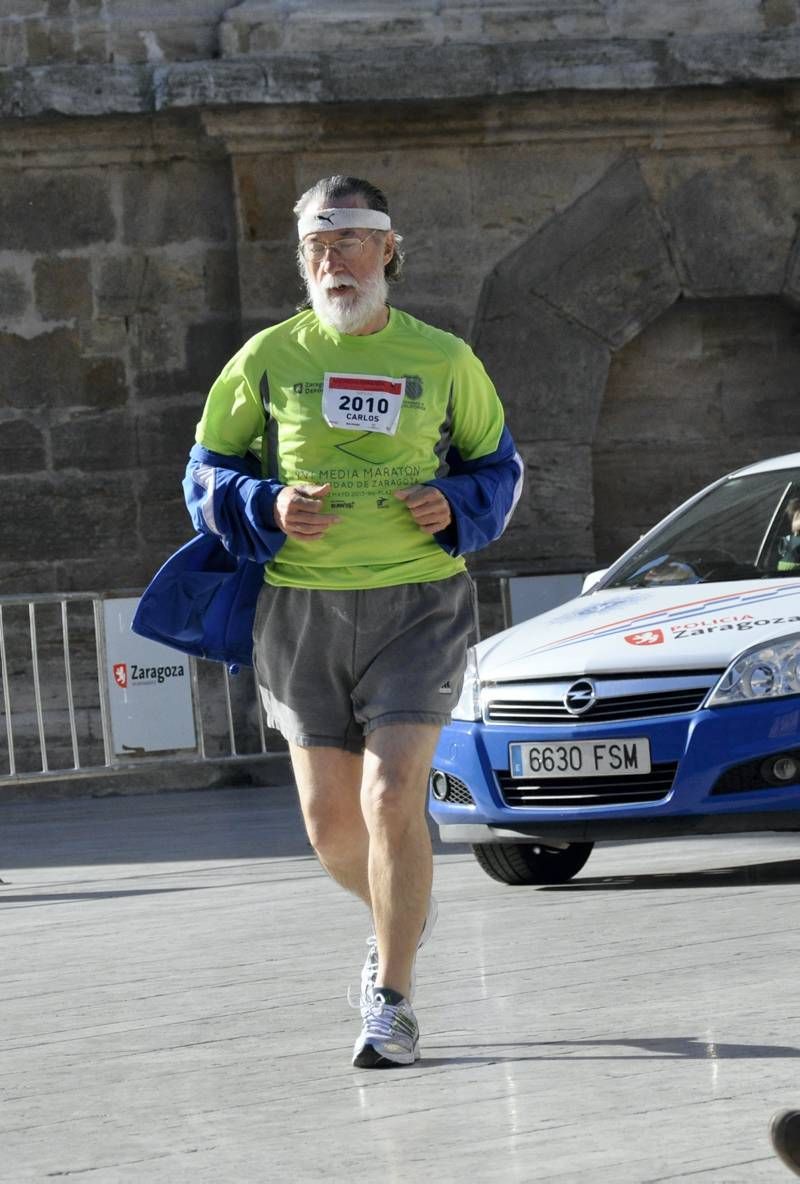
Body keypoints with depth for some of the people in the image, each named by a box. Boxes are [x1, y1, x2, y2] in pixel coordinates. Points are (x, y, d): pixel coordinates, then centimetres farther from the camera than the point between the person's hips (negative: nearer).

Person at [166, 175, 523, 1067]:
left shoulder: (443, 360, 4)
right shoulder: (268, 359, 4)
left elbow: (498, 465, 14)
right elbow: (206, 474, 9)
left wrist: (454, 506, -7)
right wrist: (270, 508, -12)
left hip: (418, 605, -2)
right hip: (304, 609, 2)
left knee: (393, 797, -17)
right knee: (331, 822, 7)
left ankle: (392, 1003, -7)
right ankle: (401, 911, 40)